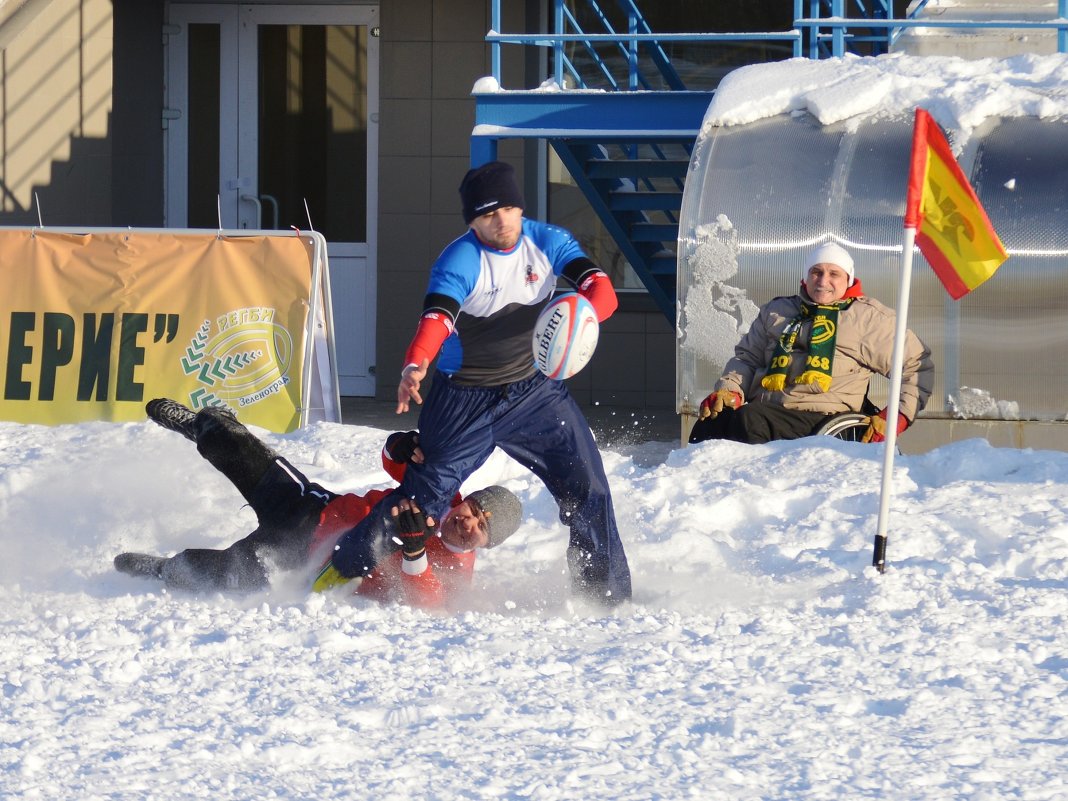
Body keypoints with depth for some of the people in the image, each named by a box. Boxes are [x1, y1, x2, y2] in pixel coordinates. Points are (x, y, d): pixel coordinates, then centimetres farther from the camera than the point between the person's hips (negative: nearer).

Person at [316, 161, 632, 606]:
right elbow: (435, 319, -36)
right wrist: (415, 367, -57)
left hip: (534, 390, 4)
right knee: (423, 493, -9)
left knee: (588, 488, -2)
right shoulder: (459, 263, -20)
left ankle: (607, 595, 13)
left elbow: (601, 290, -16)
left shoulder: (547, 243, -7)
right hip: (465, 399, -4)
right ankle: (345, 568, 9)